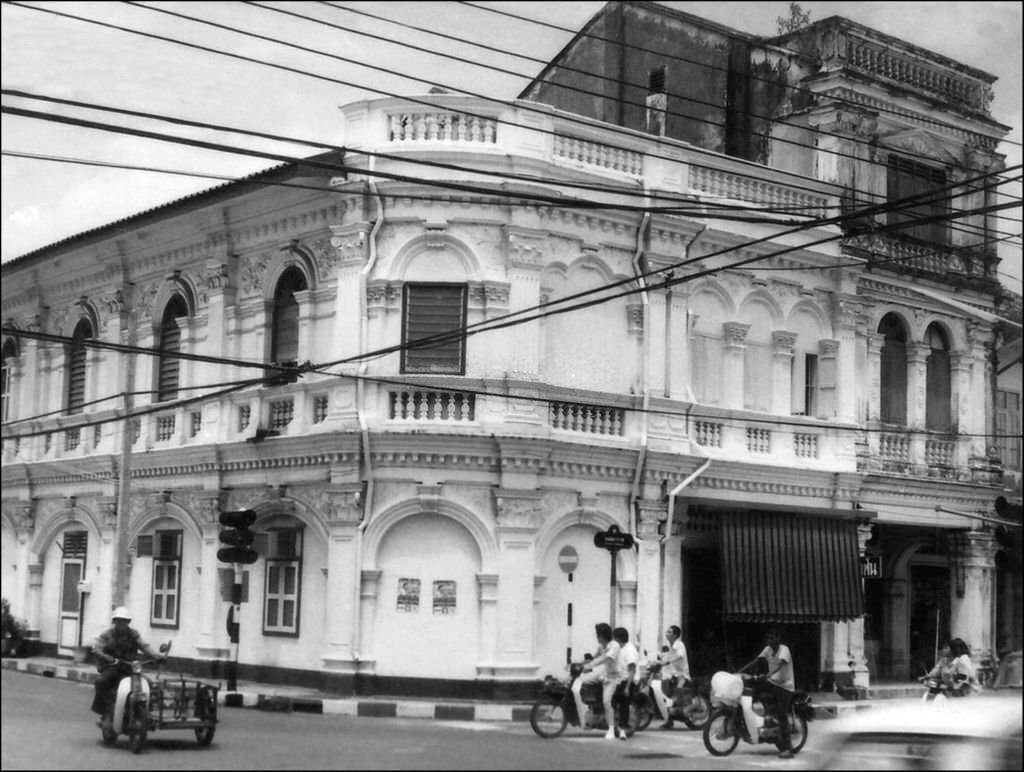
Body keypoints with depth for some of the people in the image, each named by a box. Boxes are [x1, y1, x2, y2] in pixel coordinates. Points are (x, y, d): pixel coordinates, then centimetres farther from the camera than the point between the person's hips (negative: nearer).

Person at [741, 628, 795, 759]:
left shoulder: (784, 649, -14)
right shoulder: (768, 649, 7)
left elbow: (780, 664, -31)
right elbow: (755, 661, 3)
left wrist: (769, 675, -46)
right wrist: (739, 671, -8)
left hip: (785, 686, -7)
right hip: (772, 683, 7)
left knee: (781, 715, -13)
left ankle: (787, 748, -10)